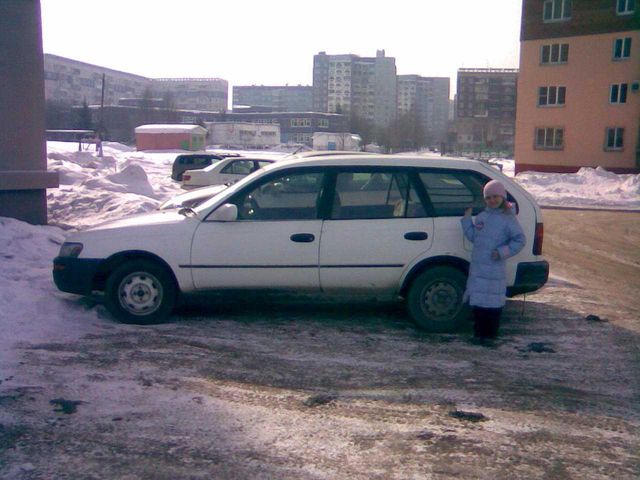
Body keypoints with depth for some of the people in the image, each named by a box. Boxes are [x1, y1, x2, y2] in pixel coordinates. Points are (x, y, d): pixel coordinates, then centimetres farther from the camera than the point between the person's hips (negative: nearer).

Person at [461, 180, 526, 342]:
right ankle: (479, 333, 21)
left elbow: (520, 240, -8)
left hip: (495, 269, -6)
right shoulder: (482, 216, 13)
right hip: (477, 267, 6)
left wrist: (503, 252, -17)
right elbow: (473, 237, 14)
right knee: (477, 301, 10)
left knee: (494, 303, 0)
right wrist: (467, 218, 7)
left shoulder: (508, 218, -6)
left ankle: (491, 335, 9)